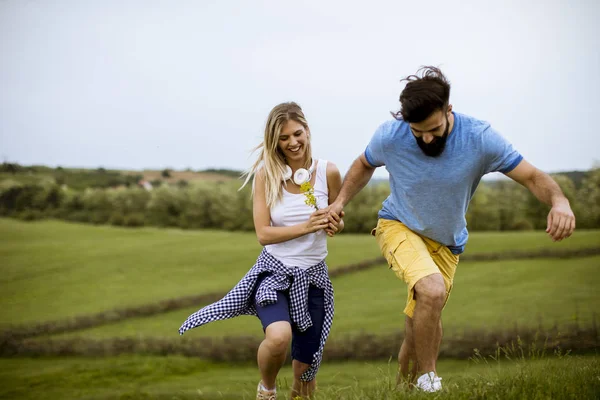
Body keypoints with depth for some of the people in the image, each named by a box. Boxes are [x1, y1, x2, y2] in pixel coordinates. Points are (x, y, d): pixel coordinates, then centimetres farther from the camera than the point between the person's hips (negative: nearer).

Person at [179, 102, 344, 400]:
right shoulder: (266, 174, -10)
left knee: (305, 369, 8)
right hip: (274, 272, -2)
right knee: (279, 337, -31)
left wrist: (335, 224, -15)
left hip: (312, 276, 2)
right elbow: (264, 234, -12)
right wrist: (306, 227, -26)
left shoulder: (328, 172, -6)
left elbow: (337, 222, 9)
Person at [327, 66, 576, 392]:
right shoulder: (389, 136, -20)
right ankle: (427, 378, -11)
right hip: (399, 227, -2)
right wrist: (341, 200, -11)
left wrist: (559, 201, -44)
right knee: (433, 291, -29)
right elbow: (364, 164, 3)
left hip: (446, 241, 2)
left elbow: (532, 177, -22)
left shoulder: (480, 138, -24)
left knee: (422, 321, 10)